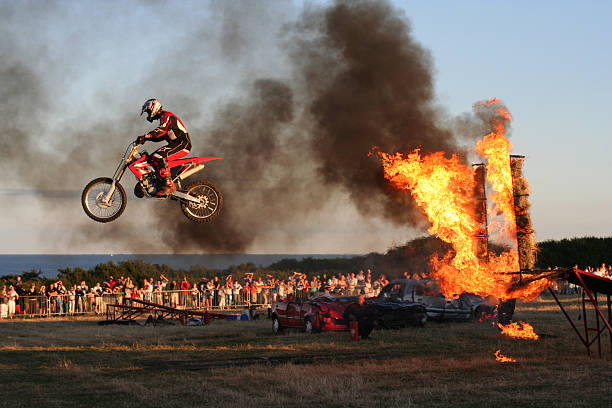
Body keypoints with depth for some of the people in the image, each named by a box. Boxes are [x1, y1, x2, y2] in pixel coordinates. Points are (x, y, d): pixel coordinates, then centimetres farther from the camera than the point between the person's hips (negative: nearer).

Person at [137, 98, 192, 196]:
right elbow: (161, 136, 26)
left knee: (158, 157, -28)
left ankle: (169, 185, -31)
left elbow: (162, 130, -29)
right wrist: (144, 138, 13)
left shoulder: (167, 116, -11)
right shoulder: (163, 118, 23)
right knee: (151, 158, 10)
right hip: (177, 144, 11)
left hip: (182, 144, -11)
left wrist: (145, 136, -38)